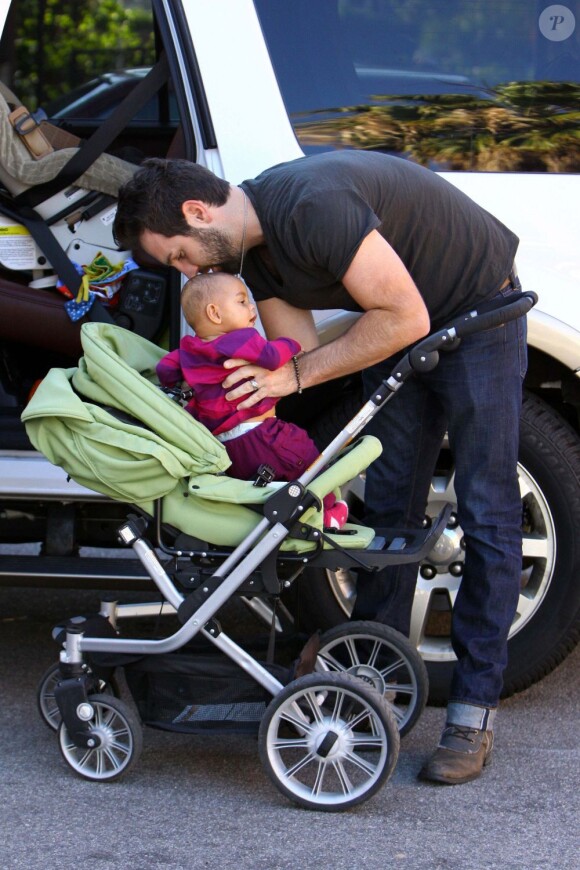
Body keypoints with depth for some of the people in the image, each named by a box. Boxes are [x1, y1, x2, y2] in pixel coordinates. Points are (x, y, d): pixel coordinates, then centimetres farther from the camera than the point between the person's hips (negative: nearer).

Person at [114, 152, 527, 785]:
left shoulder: (312, 206, -33)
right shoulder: (251, 248, -5)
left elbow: (405, 318, -29)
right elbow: (296, 357, 1)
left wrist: (297, 374, -24)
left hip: (478, 311, -8)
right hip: (400, 319, 9)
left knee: (486, 513, -6)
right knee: (387, 505, 6)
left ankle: (473, 713, -3)